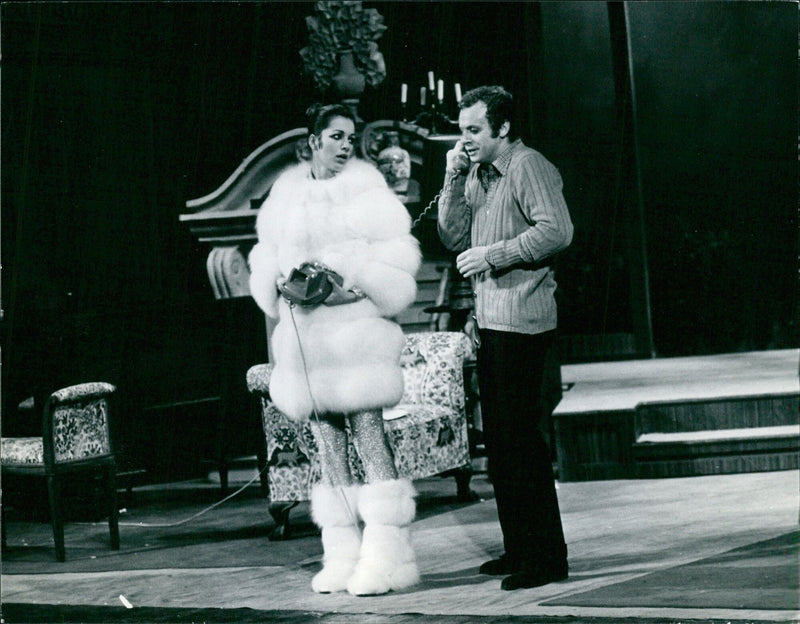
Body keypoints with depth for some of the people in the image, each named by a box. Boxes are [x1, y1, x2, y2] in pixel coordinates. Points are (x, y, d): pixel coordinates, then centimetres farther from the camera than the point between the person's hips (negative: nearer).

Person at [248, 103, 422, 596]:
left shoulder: (366, 190, 1)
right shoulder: (287, 194, 13)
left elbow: (396, 259, -3)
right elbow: (267, 258, 17)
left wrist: (350, 279, -16)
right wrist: (282, 281, -4)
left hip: (356, 328, -4)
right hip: (305, 334, 5)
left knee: (369, 436, -9)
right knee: (328, 444, 6)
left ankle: (386, 555, -8)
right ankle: (343, 555, 10)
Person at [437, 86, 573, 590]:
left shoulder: (528, 166, -9)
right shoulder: (478, 174, 18)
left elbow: (557, 230, -20)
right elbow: (454, 237, 14)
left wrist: (493, 254, -17)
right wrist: (455, 180, 4)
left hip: (523, 319, -10)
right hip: (491, 322, 10)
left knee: (521, 436, -10)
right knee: (498, 439, 12)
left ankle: (547, 557, -6)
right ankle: (518, 549, 21)